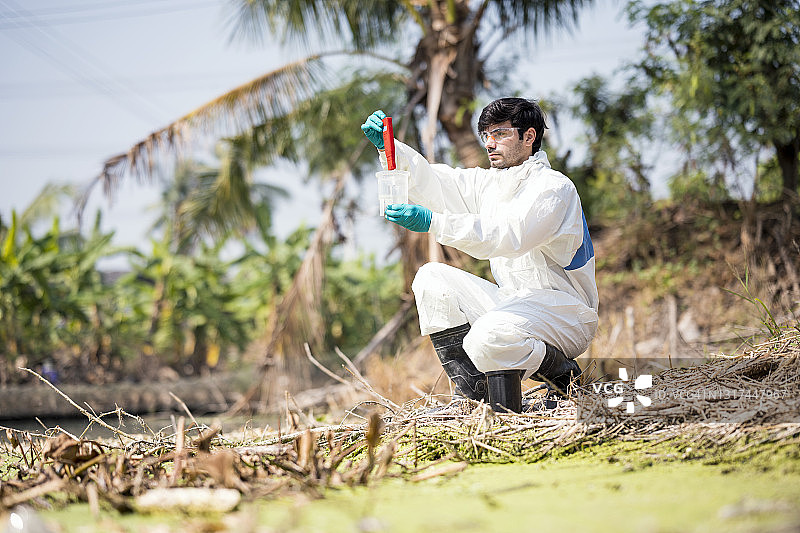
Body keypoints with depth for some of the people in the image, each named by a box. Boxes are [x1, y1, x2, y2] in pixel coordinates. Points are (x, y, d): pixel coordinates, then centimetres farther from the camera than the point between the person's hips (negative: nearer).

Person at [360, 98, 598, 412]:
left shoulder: (554, 187, -15)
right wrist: (389, 148, -10)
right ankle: (473, 396, -7)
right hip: (514, 303, 9)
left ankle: (564, 375, -6)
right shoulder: (490, 183, 12)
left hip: (566, 310, -9)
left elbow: (508, 236, -30)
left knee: (487, 339, -35)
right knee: (431, 278, -2)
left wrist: (431, 222, -38)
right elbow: (434, 183, 9)